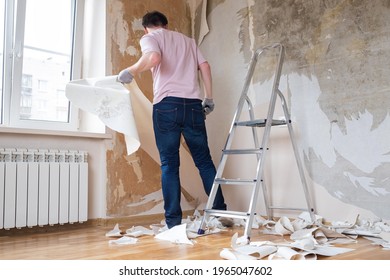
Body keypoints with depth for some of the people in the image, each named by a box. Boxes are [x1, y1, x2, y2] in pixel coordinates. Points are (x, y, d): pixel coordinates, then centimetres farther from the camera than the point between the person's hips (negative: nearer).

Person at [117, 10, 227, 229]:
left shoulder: (149, 38, 11)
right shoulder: (187, 39, 26)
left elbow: (154, 58, -12)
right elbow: (205, 66, 15)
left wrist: (131, 72, 1)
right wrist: (209, 98, 16)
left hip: (167, 104, -4)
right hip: (193, 104, 4)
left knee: (169, 164, -1)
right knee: (204, 161, 8)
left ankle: (173, 221, 0)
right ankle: (220, 212, 10)